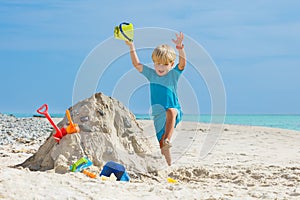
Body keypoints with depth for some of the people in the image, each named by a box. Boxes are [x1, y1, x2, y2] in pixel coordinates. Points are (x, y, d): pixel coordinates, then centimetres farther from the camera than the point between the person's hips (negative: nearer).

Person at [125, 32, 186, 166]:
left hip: (173, 109, -5)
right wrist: (131, 47, -8)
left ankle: (167, 140, -50)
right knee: (160, 141, 7)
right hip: (157, 115, 5)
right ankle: (167, 164, 21)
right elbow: (136, 64, 3)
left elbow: (182, 63, -19)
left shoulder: (173, 74, -2)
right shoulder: (151, 74, 8)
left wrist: (179, 47, -34)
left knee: (171, 112, -41)